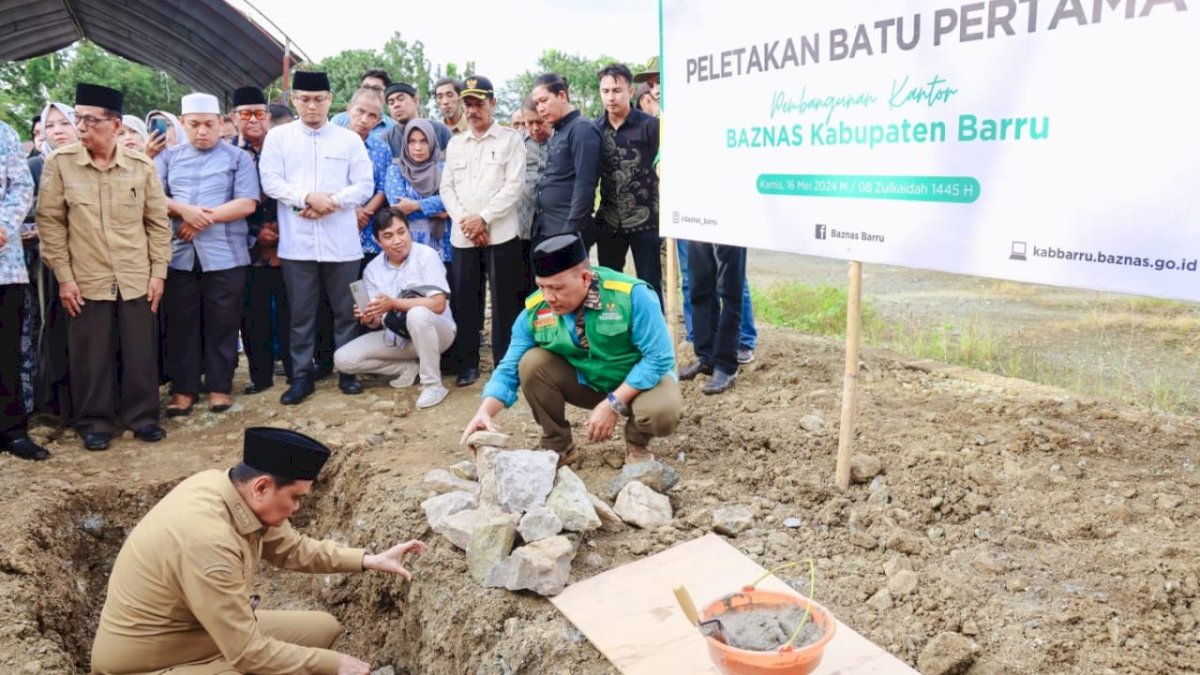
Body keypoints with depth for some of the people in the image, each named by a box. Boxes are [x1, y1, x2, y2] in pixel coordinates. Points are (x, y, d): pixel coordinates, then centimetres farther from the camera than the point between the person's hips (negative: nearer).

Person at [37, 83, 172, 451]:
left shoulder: (141, 165, -1)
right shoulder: (59, 163, -4)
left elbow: (158, 222, 5)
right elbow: (50, 222, 0)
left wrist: (158, 272, 2)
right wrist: (64, 277, -3)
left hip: (137, 280, 1)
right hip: (86, 281, -1)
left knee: (141, 352, 8)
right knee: (91, 356, 6)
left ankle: (142, 415, 23)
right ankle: (95, 422, 21)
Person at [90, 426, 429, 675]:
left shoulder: (229, 486, -11)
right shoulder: (207, 541, -35)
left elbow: (291, 548, 6)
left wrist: (367, 560, -2)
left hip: (211, 631, 9)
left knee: (325, 628, 7)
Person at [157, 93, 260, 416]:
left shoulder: (238, 158, 5)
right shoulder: (169, 157, 14)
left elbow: (247, 203, -7)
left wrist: (204, 220, -12)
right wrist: (184, 210, -14)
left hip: (224, 255, -3)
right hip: (179, 254, 3)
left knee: (222, 324, 3)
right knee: (180, 323, 6)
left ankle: (219, 386, 15)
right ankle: (183, 388, 16)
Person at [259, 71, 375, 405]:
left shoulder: (350, 139, 7)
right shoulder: (277, 137, 7)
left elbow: (365, 186, 1)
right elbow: (271, 182, -2)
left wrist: (331, 202, -13)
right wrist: (308, 197, -16)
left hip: (341, 241, 0)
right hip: (297, 241, 0)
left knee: (345, 309, 7)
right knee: (301, 312, 6)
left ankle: (347, 371, 19)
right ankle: (301, 375, 16)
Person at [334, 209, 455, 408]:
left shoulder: (426, 255, -14)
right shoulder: (372, 270, -1)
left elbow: (438, 304, -23)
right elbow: (378, 322, -2)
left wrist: (394, 303, -30)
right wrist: (369, 319, -26)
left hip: (433, 332, -5)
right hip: (395, 336, 5)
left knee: (418, 314, -39)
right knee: (343, 359, -11)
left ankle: (433, 385, -24)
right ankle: (408, 368, 2)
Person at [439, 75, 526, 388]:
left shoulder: (511, 139, 3)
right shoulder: (455, 143, 16)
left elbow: (514, 185, -7)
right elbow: (446, 188, 11)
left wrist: (484, 219, -14)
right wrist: (463, 220, -7)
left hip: (500, 234, -4)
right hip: (462, 236, 4)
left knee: (504, 301, -1)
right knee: (464, 301, 5)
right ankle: (467, 363, 16)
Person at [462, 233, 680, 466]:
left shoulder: (632, 295, -29)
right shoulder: (535, 310, -16)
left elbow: (659, 357, -26)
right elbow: (510, 369, -11)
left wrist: (613, 404, -29)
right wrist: (485, 412, -29)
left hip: (640, 381, -3)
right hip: (585, 381, 3)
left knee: (662, 411, -35)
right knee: (532, 363, -21)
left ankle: (637, 444, 3)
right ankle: (558, 447, 0)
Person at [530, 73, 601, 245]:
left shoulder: (582, 129, -10)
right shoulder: (558, 132, 17)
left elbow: (585, 185, -17)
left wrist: (571, 231, -20)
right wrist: (538, 224, 12)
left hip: (568, 231, -8)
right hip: (545, 230, 8)